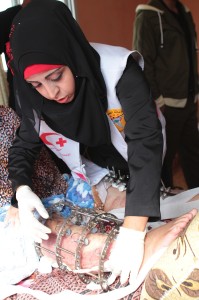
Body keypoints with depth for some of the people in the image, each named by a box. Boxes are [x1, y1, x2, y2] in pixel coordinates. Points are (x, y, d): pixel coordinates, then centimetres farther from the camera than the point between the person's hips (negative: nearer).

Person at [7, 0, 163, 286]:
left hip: (143, 177, -2)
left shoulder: (118, 70, -37)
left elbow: (147, 139, -44)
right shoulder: (36, 100, -23)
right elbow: (23, 146, -11)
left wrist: (134, 229, -53)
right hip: (97, 184, 3)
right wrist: (22, 190, -34)